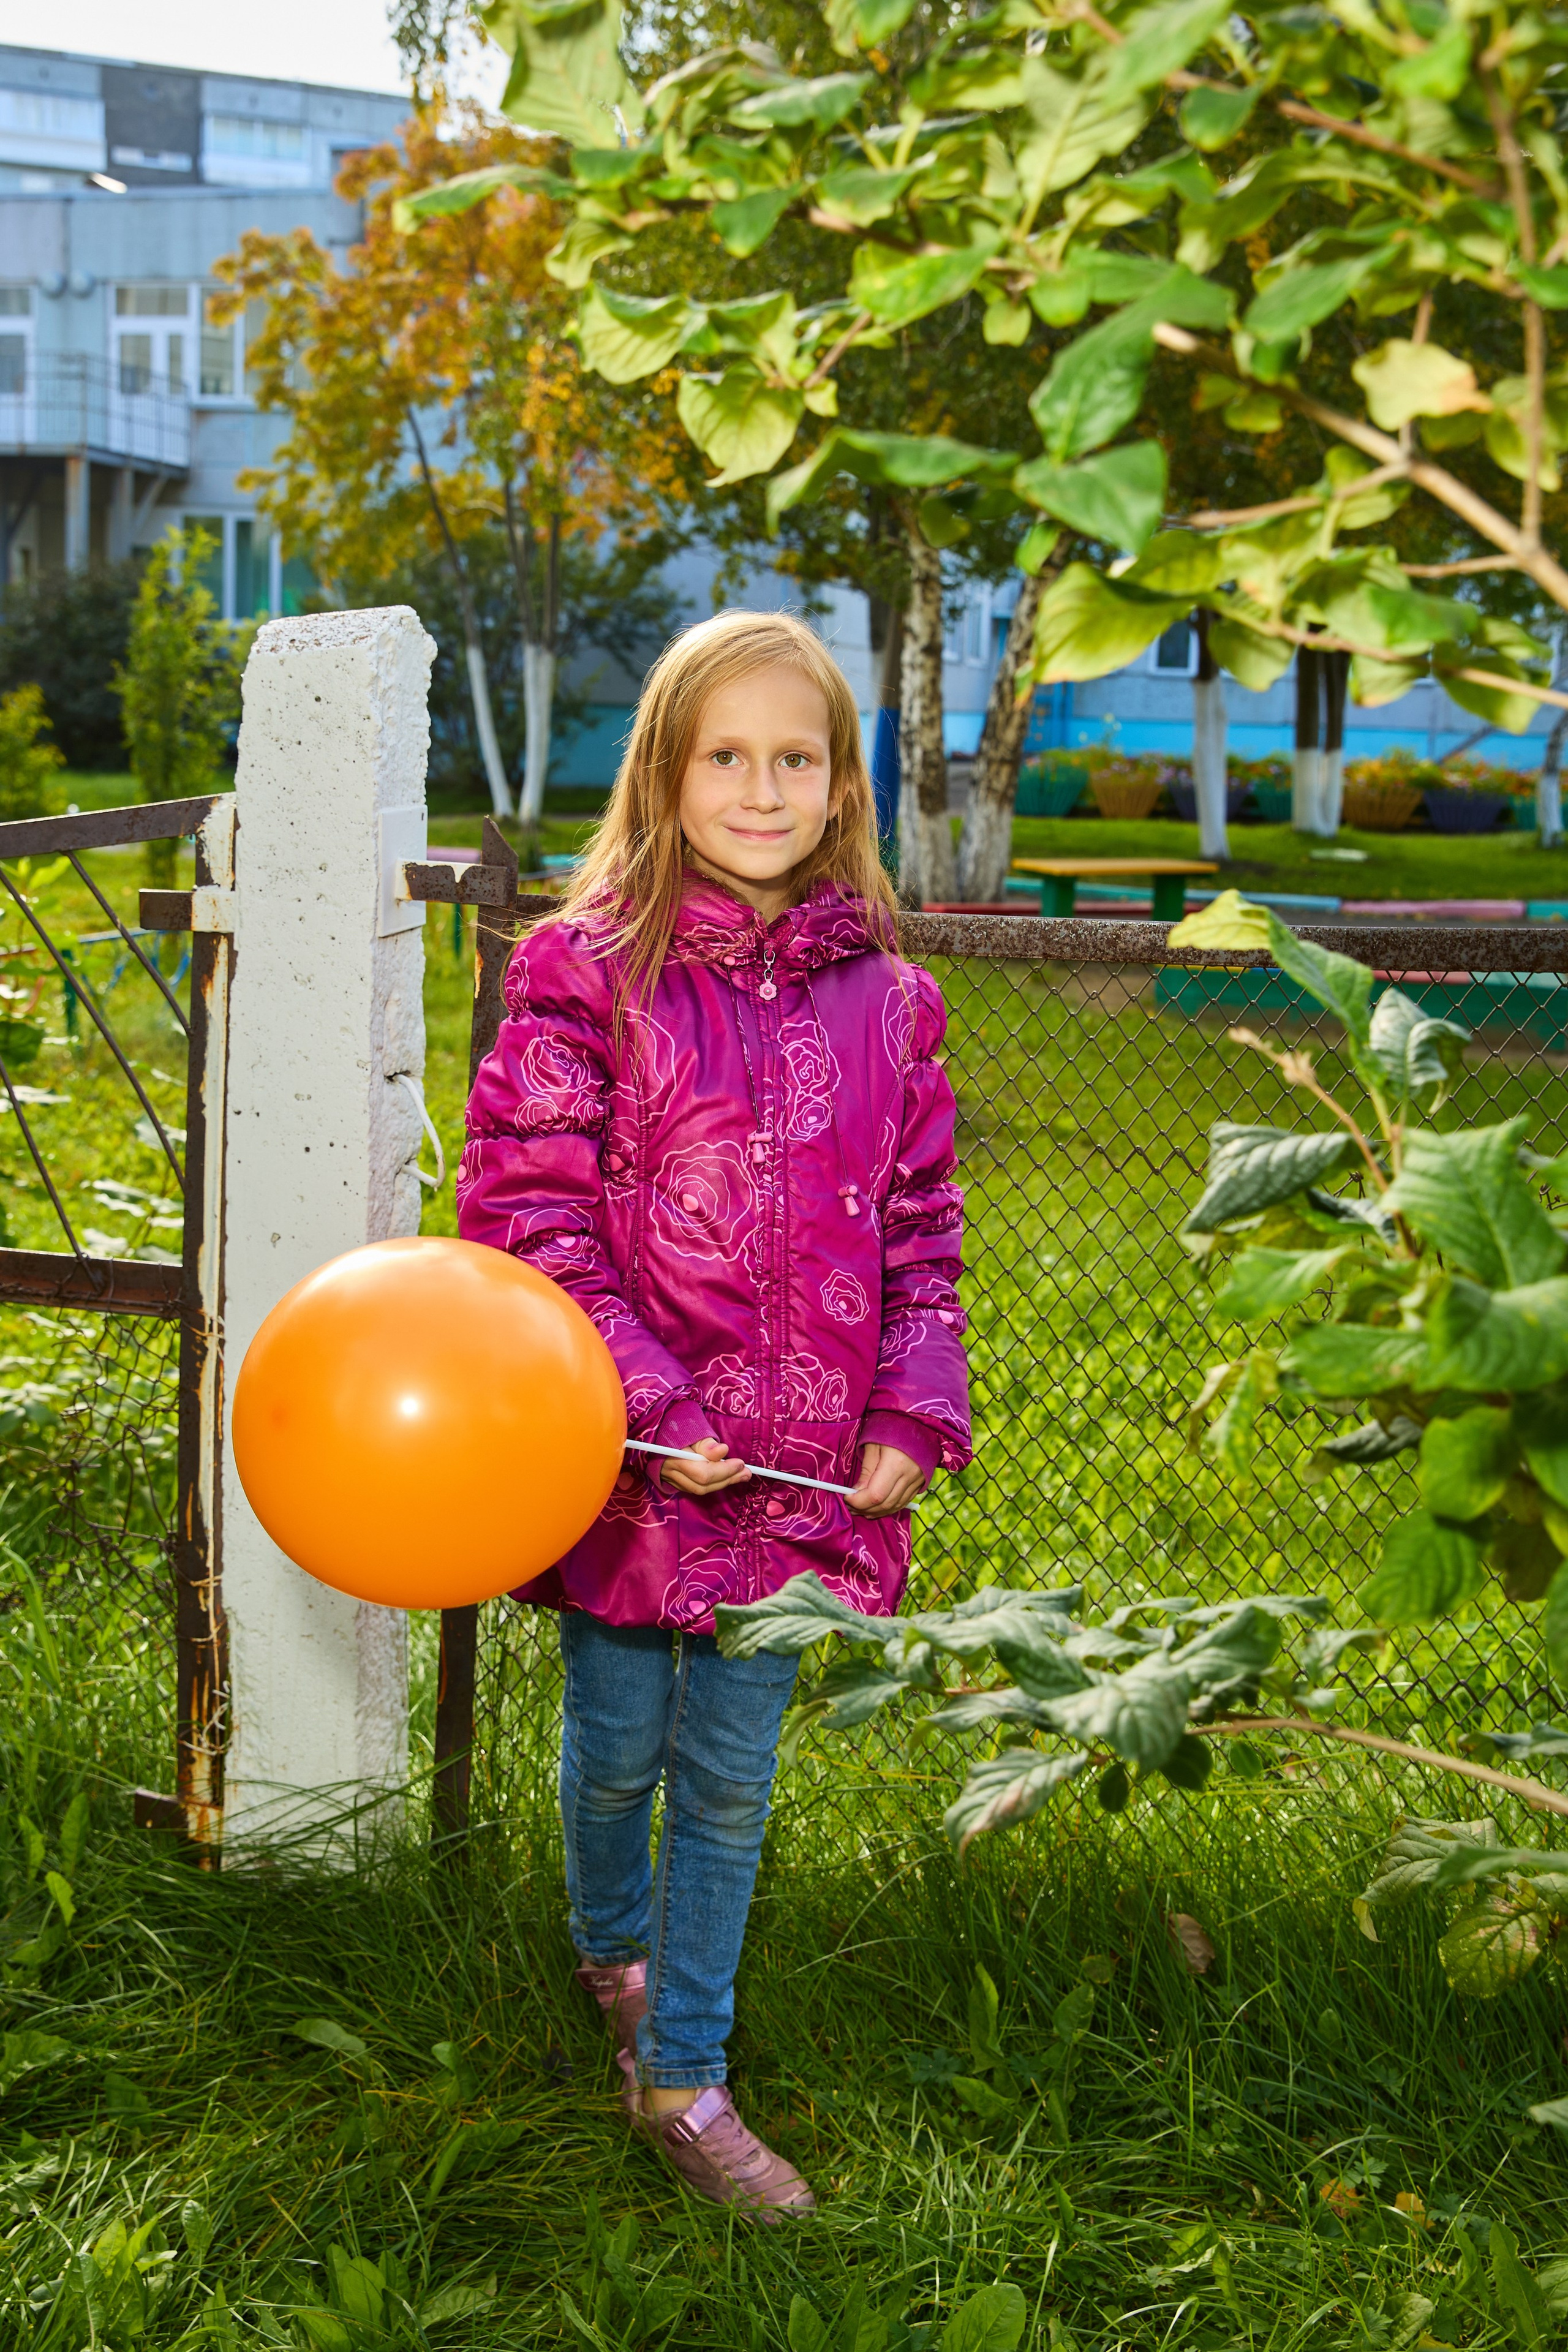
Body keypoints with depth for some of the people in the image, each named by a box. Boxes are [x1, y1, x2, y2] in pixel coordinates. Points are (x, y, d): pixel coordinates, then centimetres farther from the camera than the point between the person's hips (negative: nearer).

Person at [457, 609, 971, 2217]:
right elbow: (524, 1207, -11)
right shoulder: (587, 969, -8)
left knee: (732, 1771, 11)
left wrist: (912, 1415, -1)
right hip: (629, 1456, -2)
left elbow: (918, 1224, 9)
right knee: (617, 1745, 15)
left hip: (798, 1462, 3)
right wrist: (643, 1403, -17)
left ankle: (682, 2073, 24)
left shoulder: (880, 998, 4)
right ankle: (610, 1945, 46)